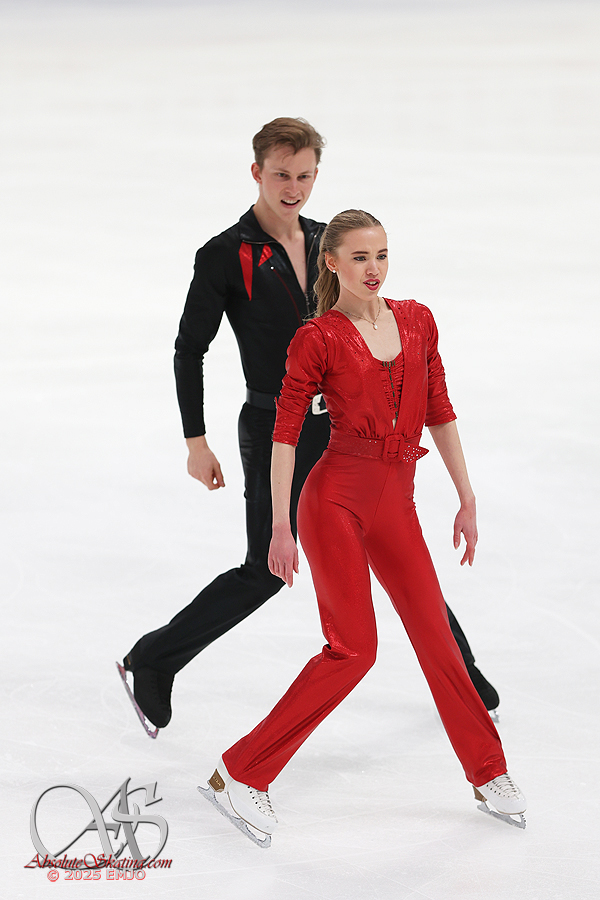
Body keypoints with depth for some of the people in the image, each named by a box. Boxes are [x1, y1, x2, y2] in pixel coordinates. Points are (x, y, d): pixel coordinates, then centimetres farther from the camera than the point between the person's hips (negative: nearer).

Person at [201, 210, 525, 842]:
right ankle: (240, 771, 1)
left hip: (396, 503, 5)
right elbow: (284, 433, -5)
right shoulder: (318, 338, -5)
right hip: (337, 497, -5)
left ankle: (488, 773, 22)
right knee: (352, 649, -8)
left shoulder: (417, 321, 10)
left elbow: (439, 412, 16)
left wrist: (467, 499, 15)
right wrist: (279, 527, -8)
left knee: (435, 638, 8)